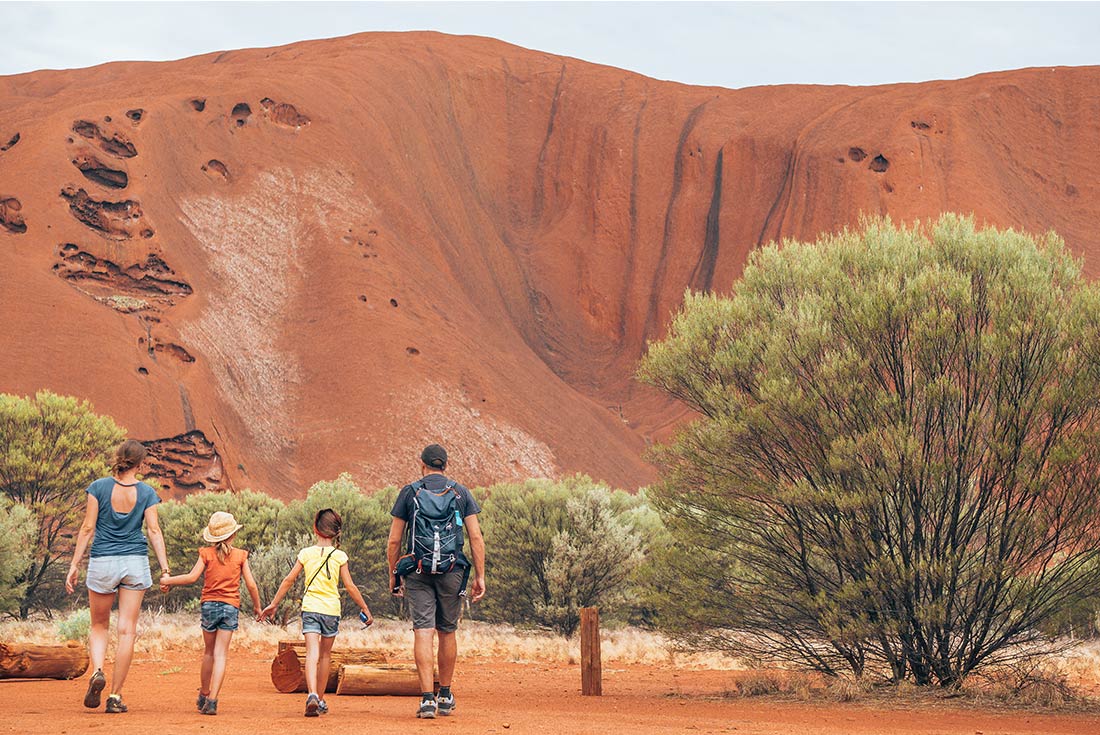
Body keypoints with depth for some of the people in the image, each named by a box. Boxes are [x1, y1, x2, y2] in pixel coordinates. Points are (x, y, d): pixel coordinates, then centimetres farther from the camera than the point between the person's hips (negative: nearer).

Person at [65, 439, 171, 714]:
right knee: (127, 631, 3)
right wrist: (165, 569, -4)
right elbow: (154, 531, -4)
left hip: (102, 562, 0)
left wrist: (75, 564, 1)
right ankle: (116, 696, 1)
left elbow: (87, 529, -4)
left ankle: (97, 671, -11)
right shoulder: (147, 493, 0)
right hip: (135, 562, 0)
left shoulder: (99, 487, -3)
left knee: (99, 626, 16)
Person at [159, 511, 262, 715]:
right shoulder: (240, 555, 1)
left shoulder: (207, 553, 0)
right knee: (221, 654, -4)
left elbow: (192, 577, -9)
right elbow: (251, 584, -1)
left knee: (209, 652, 16)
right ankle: (212, 700, -15)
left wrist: (168, 581, 4)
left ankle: (204, 696, 28)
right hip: (230, 607, -1)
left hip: (209, 605, 1)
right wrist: (257, 605, 14)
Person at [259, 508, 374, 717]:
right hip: (331, 609, 1)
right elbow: (350, 586, -1)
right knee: (325, 654, 16)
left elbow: (289, 580, 3)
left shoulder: (306, 553, 2)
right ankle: (321, 700, 24)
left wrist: (273, 604, 11)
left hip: (310, 608, -1)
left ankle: (312, 694, -33)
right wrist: (365, 608, 9)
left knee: (312, 653, -11)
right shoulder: (340, 556, 0)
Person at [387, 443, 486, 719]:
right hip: (452, 572, 1)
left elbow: (394, 541, 3)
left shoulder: (409, 492, 4)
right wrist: (480, 576, 3)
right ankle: (445, 697, 23)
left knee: (423, 632, -5)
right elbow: (476, 537, 0)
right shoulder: (461, 493, 7)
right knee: (447, 633, 14)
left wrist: (393, 575, 13)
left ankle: (427, 698, -16)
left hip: (418, 572, -1)